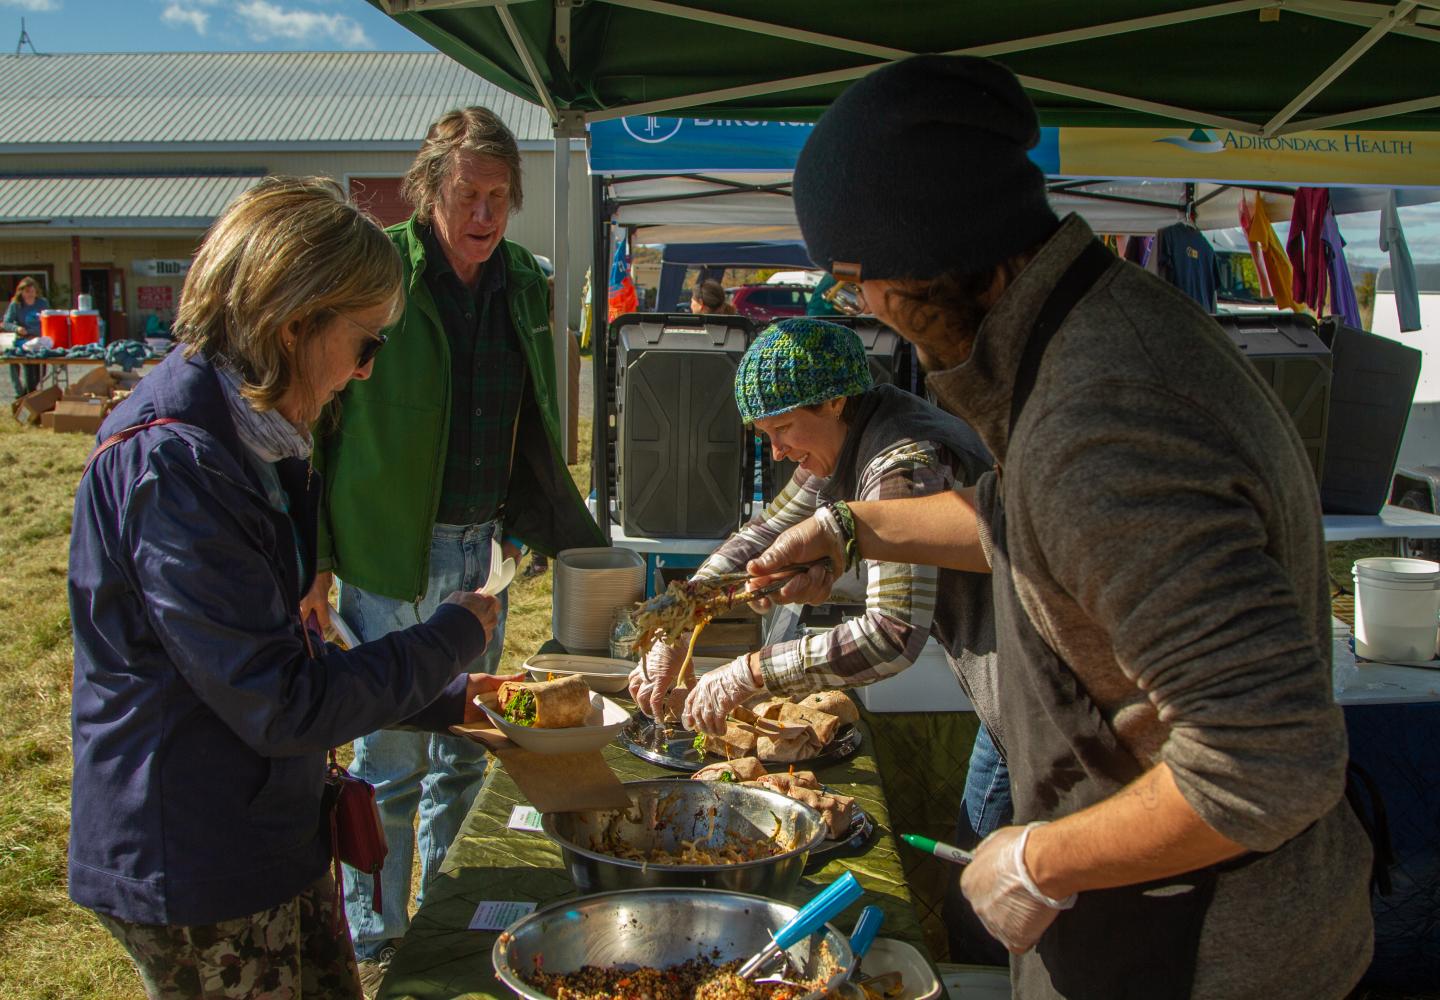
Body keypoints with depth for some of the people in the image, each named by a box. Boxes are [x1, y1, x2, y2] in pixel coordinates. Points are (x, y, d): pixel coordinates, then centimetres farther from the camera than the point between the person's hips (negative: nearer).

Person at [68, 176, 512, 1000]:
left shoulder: (249, 438, 5)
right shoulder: (171, 464, -26)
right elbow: (281, 705, -26)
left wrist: (445, 698, 11)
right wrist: (451, 638, -14)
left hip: (273, 832, 9)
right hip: (192, 869, -9)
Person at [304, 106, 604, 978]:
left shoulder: (525, 283, 7)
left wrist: (523, 523, 12)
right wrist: (316, 560, -13)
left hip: (482, 548, 6)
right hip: (391, 555, -5)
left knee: (465, 750, 16)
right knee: (391, 758, 3)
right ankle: (377, 943, 23)